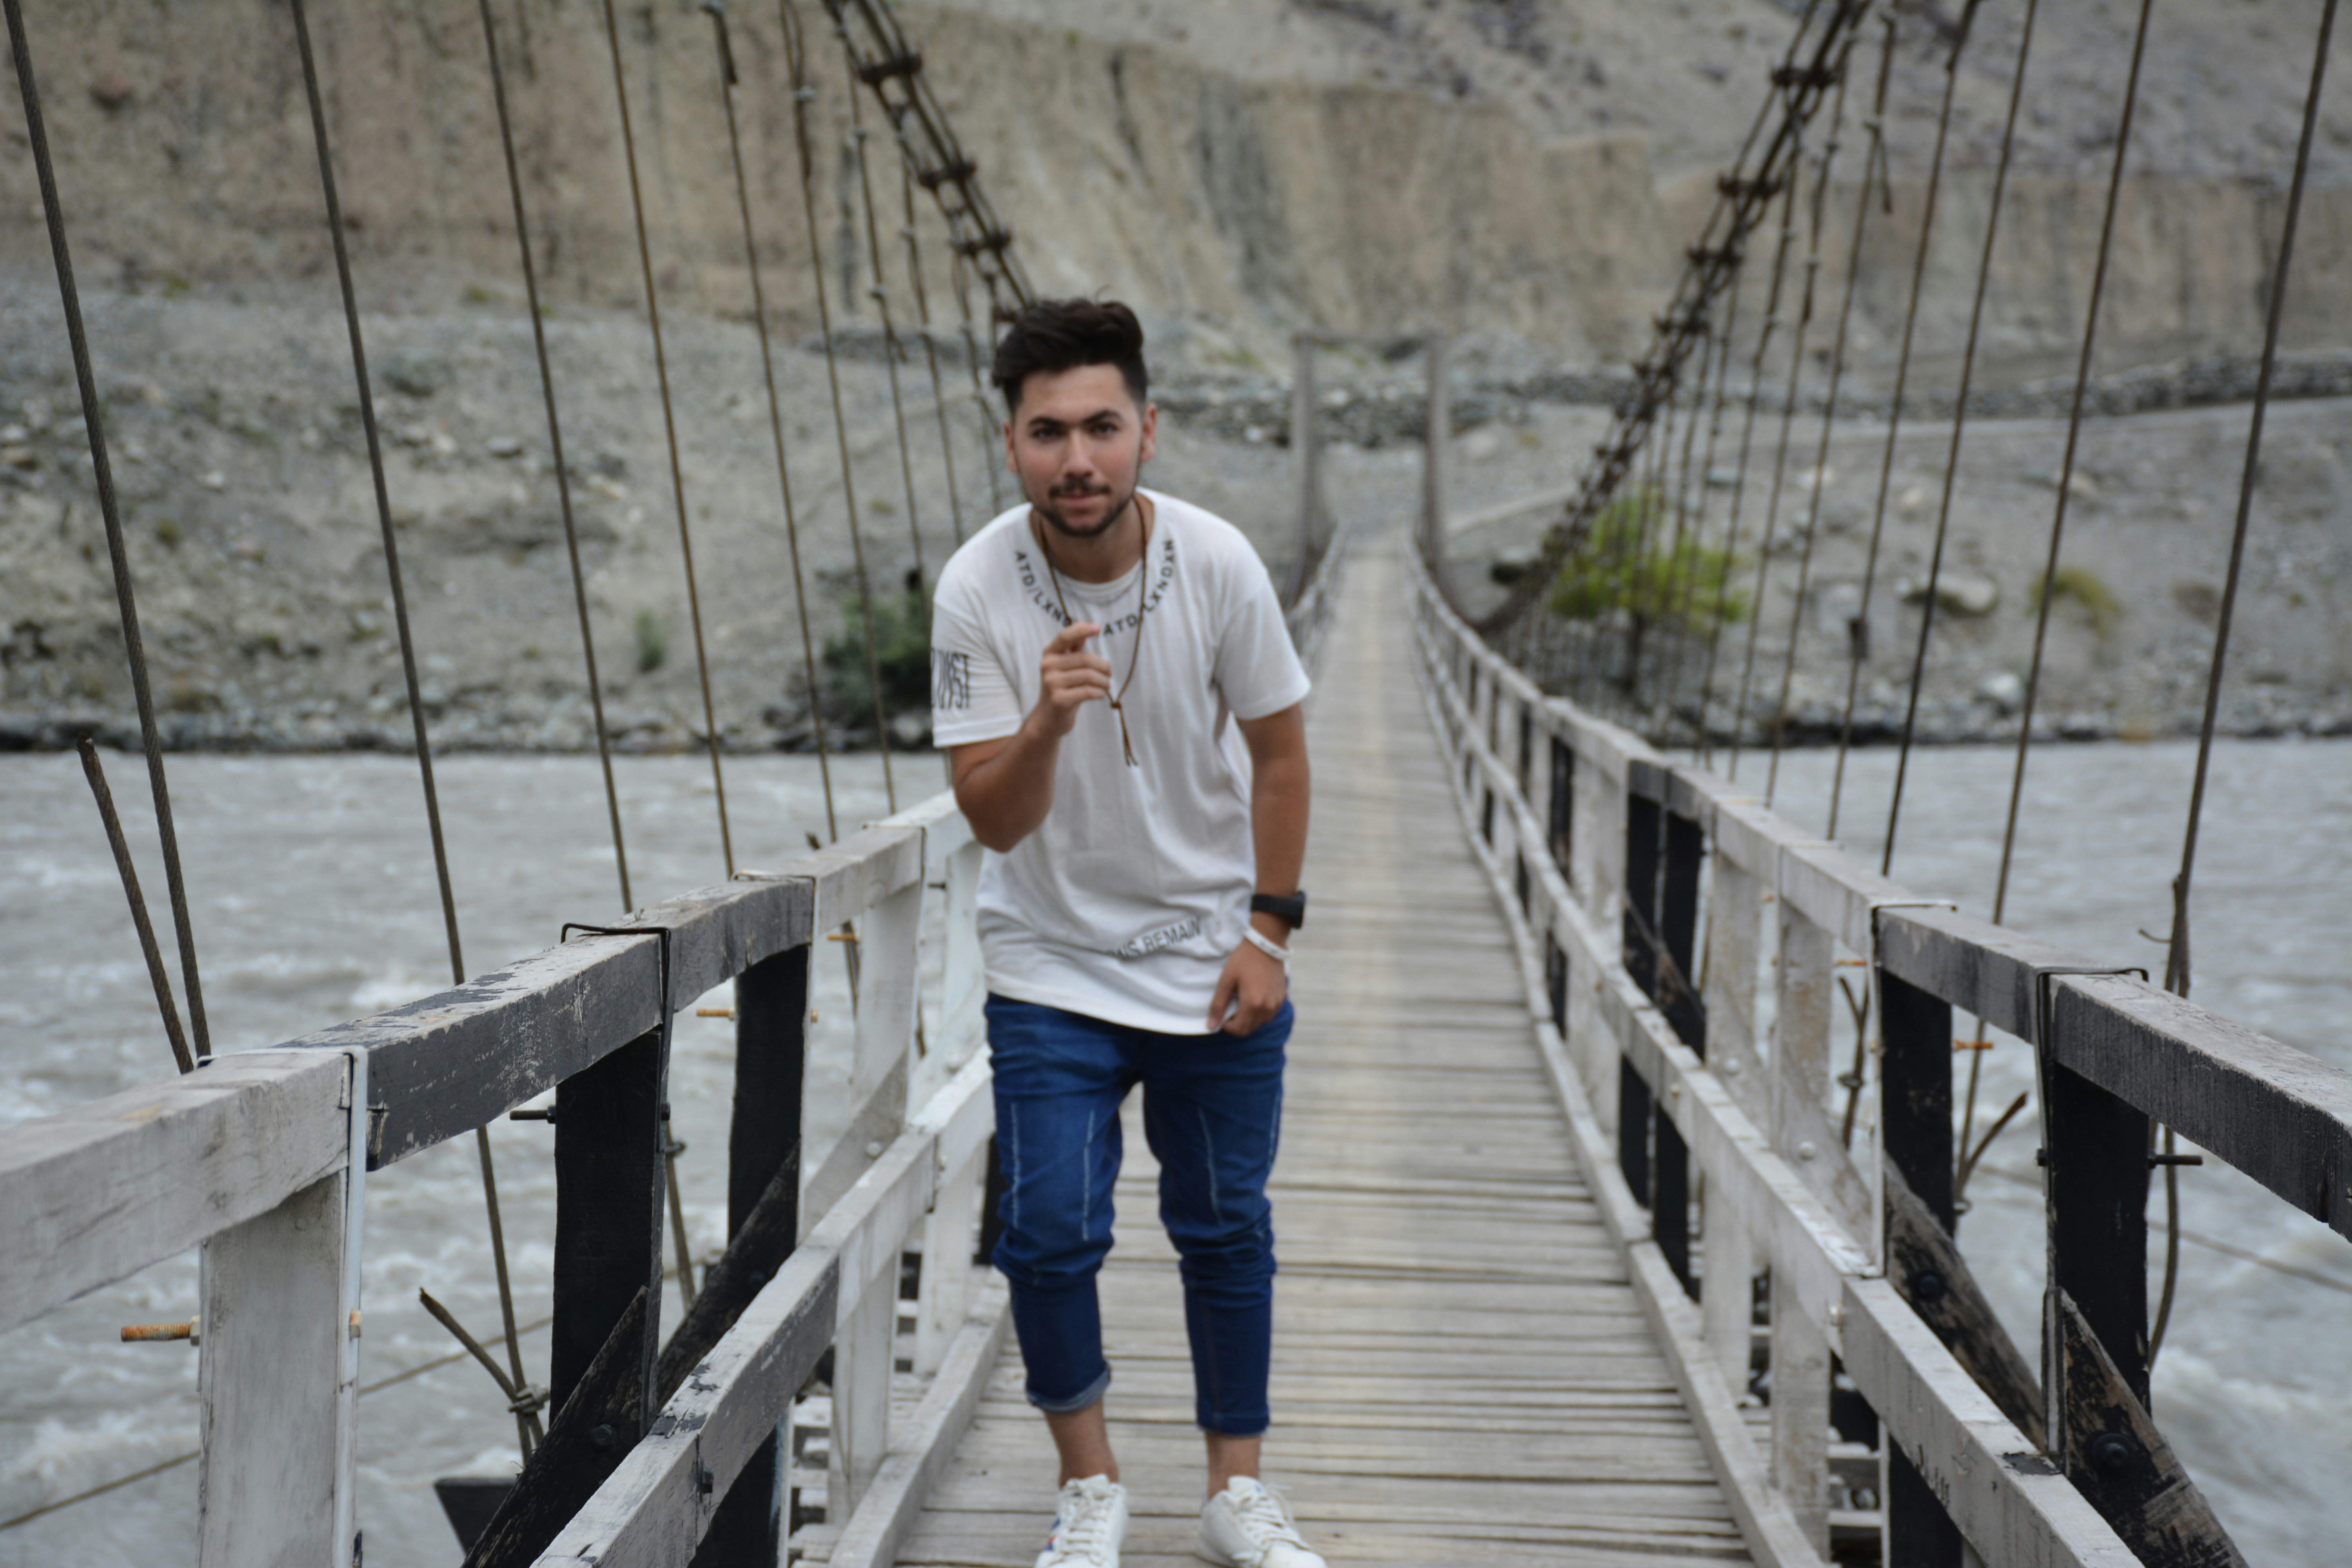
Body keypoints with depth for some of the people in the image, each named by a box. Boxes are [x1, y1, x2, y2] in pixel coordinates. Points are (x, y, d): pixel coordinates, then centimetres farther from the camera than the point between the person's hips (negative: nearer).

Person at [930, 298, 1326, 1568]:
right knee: (1050, 1228, -7)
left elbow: (1278, 749, -1)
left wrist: (1270, 927, -4)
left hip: (1215, 953, 1)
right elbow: (993, 820, -18)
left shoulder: (1216, 562, -15)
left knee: (1226, 1226, 8)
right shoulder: (977, 590, -18)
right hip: (1052, 964, -1)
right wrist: (1046, 723, -37)